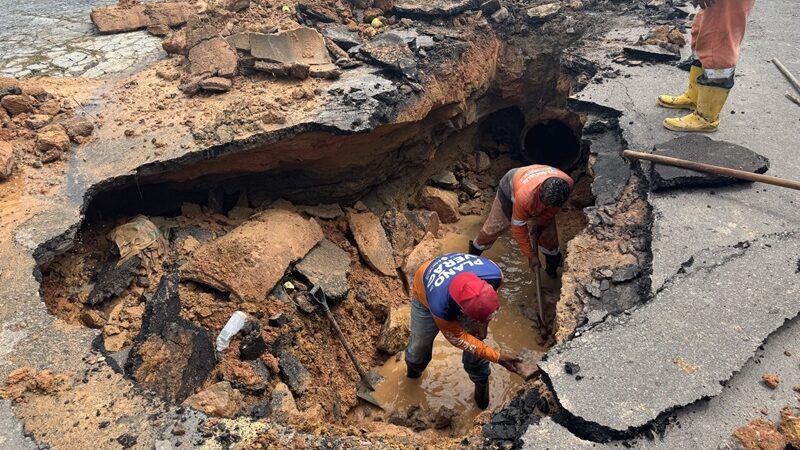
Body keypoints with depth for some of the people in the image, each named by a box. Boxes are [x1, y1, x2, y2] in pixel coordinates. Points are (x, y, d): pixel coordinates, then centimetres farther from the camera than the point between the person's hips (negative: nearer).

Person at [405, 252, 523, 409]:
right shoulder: (441, 306, -47)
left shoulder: (494, 275, -39)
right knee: (421, 342, 11)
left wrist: (483, 325, -15)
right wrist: (498, 357, -27)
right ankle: (414, 368, 47)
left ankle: (480, 381, 32)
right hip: (425, 294, -2)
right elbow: (457, 338, -26)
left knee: (475, 338, 2)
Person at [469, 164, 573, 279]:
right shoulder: (525, 196, -48)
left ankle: (552, 267, 26)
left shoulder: (567, 184, -38)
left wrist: (540, 223, -11)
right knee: (493, 227, 6)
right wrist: (531, 255, -25)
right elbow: (518, 227, -31)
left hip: (537, 195, 4)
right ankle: (473, 254, 32)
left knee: (549, 232, 1)